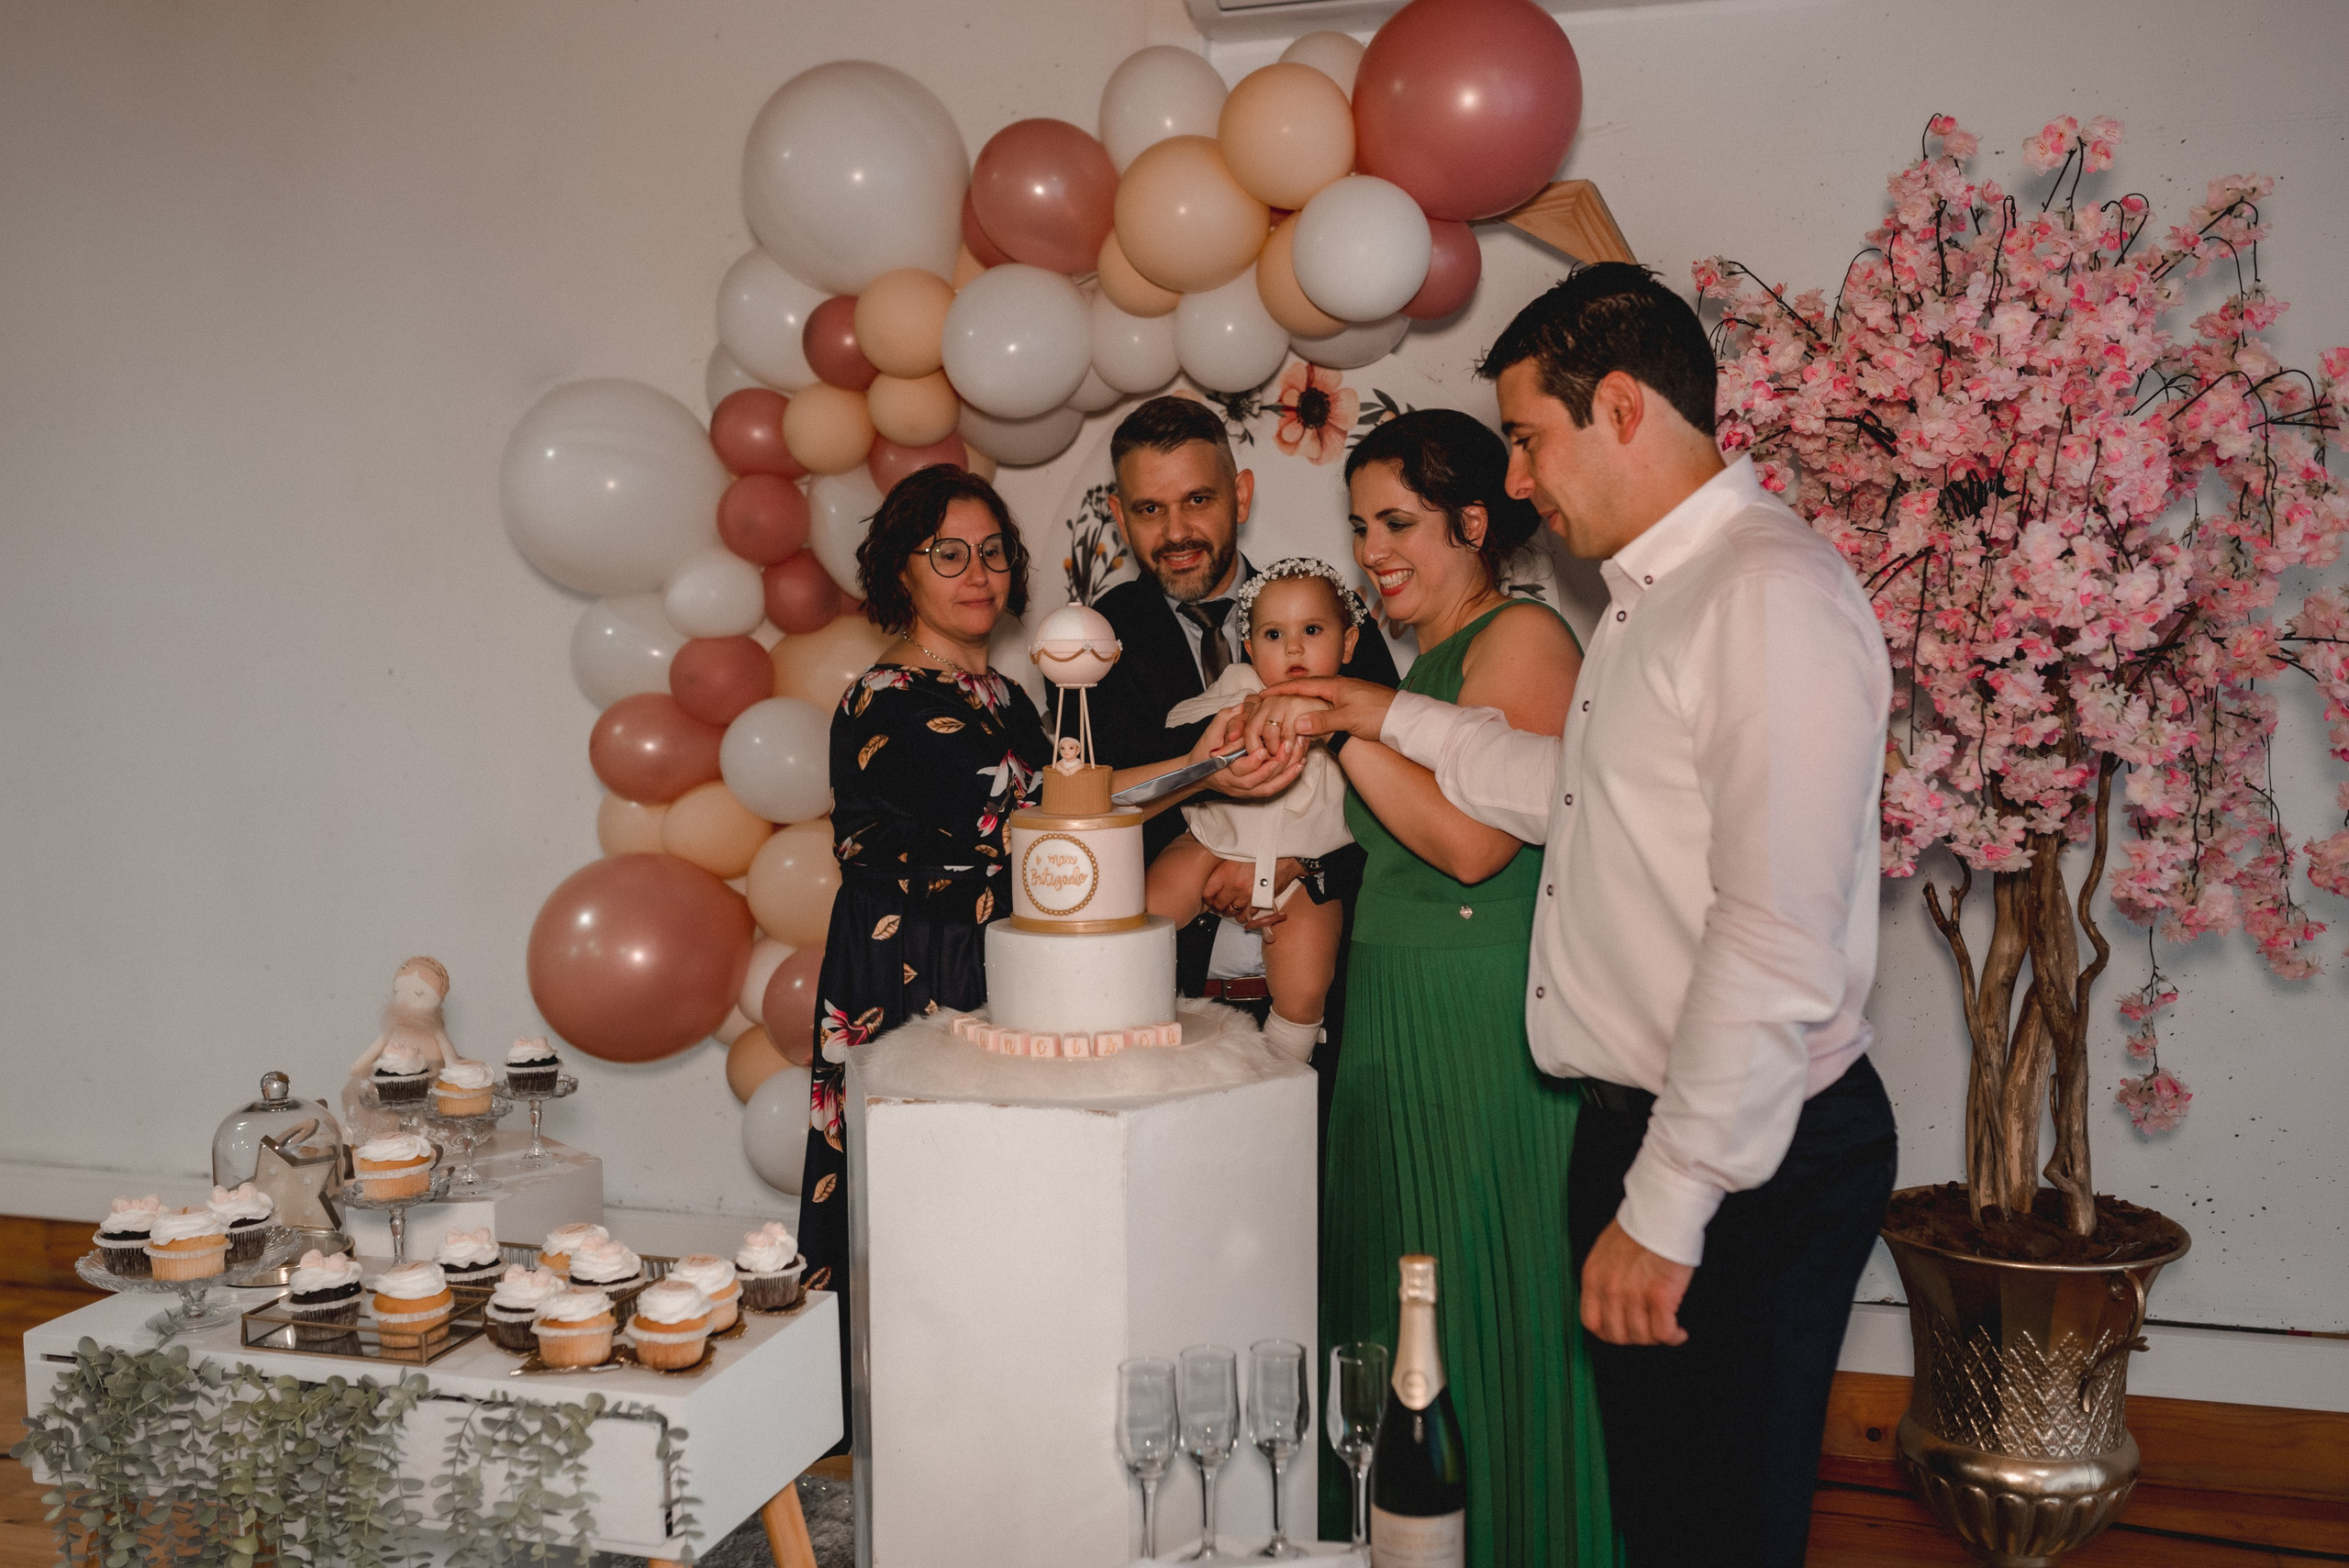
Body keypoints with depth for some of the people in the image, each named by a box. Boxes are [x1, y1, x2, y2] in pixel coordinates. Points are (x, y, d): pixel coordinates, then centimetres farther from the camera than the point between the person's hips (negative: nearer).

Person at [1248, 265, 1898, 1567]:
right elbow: (1589, 798, 22)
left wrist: (1668, 1207, -22)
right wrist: (1391, 718, 19)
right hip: (1641, 1123, 10)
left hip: (1747, 1165, -10)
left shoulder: (1772, 594, -20)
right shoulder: (1661, 590, 13)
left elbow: (1779, 946, -25)